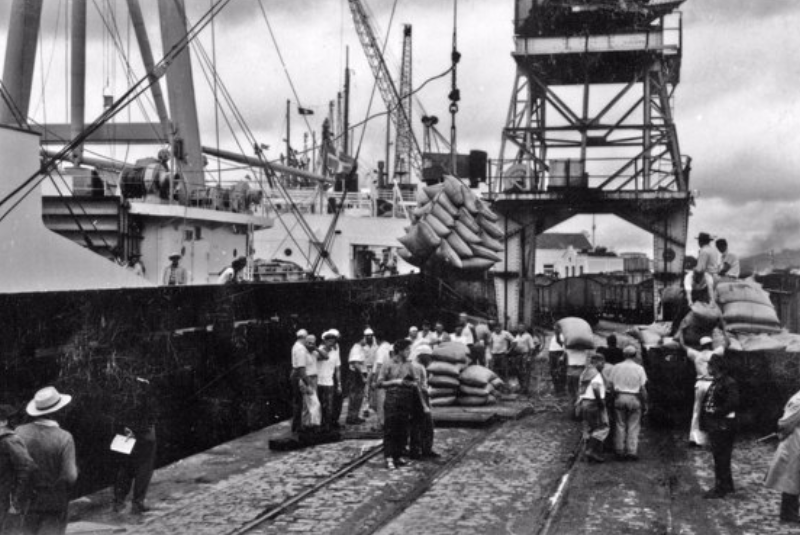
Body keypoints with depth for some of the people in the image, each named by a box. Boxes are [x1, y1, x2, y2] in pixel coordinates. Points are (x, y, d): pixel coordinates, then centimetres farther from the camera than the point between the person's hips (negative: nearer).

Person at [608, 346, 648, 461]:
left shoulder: (617, 367, 3)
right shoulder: (639, 368, -3)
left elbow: (611, 385, 2)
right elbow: (643, 388, -4)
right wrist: (645, 403, 5)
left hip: (619, 397, 2)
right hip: (634, 398, -2)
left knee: (620, 426, 8)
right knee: (633, 427, 4)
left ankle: (620, 451, 9)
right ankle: (632, 451, 1)